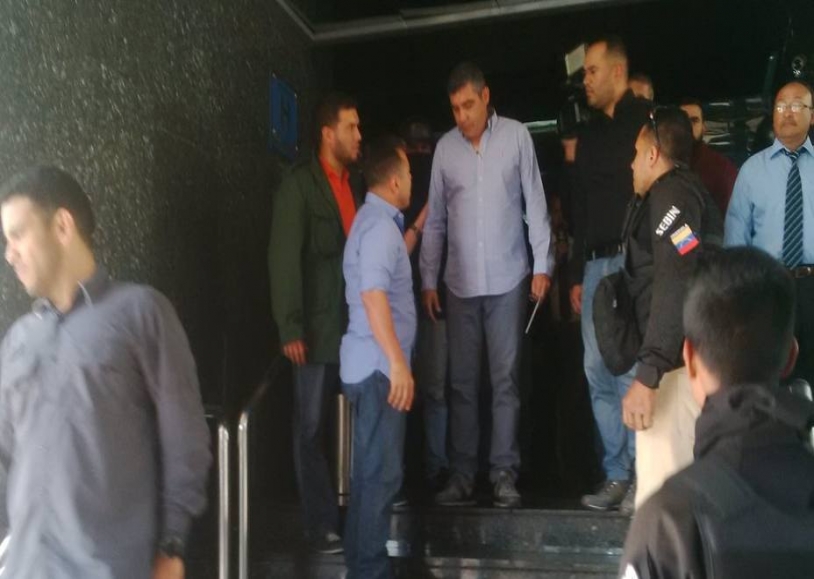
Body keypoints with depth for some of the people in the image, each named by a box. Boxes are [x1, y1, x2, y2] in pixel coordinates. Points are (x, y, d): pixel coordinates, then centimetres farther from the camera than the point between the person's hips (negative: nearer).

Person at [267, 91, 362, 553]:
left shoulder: (356, 183, 13)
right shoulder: (300, 185, -5)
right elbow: (285, 260, -10)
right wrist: (291, 328, -15)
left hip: (360, 326, 5)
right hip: (320, 329, -5)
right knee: (313, 430, 5)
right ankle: (323, 526, 13)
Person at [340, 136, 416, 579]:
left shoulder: (379, 221, 15)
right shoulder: (379, 226, -16)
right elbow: (373, 294, -27)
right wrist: (397, 362, -29)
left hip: (375, 364, 10)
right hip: (378, 367, -10)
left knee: (372, 470, 16)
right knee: (381, 472, -5)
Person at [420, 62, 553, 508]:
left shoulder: (516, 136, -1)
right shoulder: (445, 148, 5)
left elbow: (535, 204, 1)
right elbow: (435, 219, 9)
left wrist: (542, 265, -2)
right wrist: (427, 280, 8)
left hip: (507, 279, -2)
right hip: (459, 283, 2)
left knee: (505, 379, 1)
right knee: (461, 382, 5)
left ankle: (504, 473, 7)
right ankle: (461, 475, 12)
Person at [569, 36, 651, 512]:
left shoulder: (648, 121, -1)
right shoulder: (590, 136, 20)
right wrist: (577, 274, 18)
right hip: (596, 264, 7)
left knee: (633, 370, -8)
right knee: (599, 372, 4)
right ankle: (617, 473, 10)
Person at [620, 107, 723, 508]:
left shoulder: (672, 193, -8)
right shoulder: (684, 191, 23)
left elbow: (676, 286, -21)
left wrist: (647, 374, -25)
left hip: (676, 362, -10)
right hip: (686, 358, 10)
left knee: (659, 493, -11)